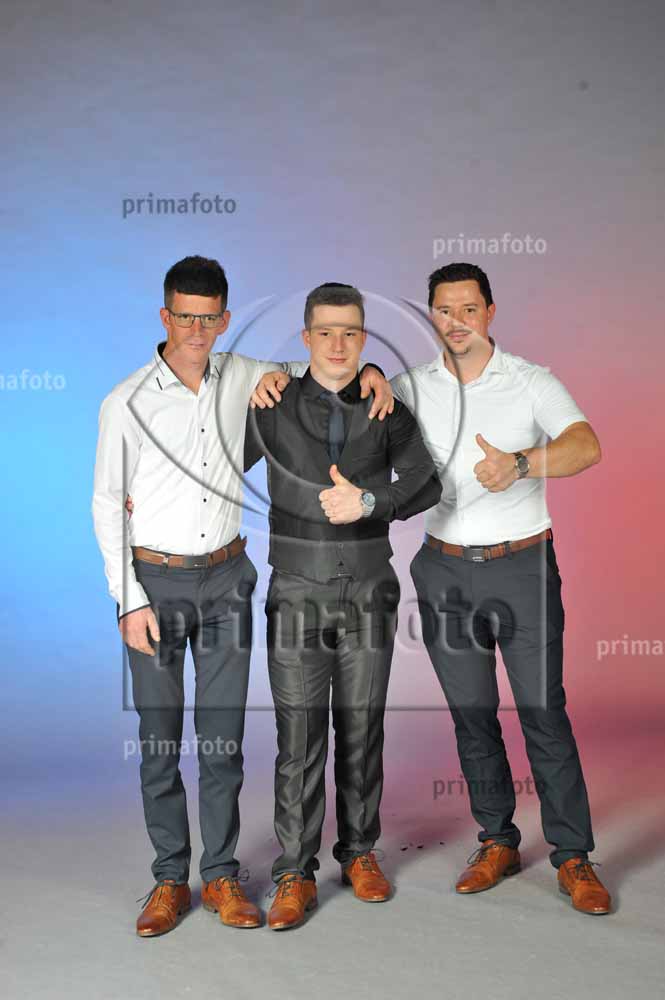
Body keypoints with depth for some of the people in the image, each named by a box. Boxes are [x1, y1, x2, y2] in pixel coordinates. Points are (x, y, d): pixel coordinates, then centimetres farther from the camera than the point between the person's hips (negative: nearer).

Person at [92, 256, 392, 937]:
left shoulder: (240, 377, 2)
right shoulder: (125, 403, -7)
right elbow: (107, 505, -3)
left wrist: (367, 370, -4)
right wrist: (129, 600, -9)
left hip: (226, 580, 2)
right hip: (154, 581, -2)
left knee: (222, 738, 7)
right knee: (159, 739, 4)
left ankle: (221, 876, 20)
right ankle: (170, 880, 19)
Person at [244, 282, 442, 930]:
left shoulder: (386, 412, 1)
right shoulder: (273, 409, -1)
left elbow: (426, 485, -9)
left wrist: (368, 501, -24)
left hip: (369, 596, 1)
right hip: (298, 595, -1)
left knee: (361, 730, 8)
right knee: (299, 737, -2)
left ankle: (359, 852, 24)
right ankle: (295, 876, 7)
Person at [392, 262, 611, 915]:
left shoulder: (532, 383, -3)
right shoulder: (412, 389, 5)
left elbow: (586, 447, -19)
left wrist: (520, 463, -38)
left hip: (522, 567, -2)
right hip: (445, 571, 3)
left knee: (544, 711, -2)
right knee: (471, 714, 10)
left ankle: (572, 857, 11)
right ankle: (497, 842, 25)